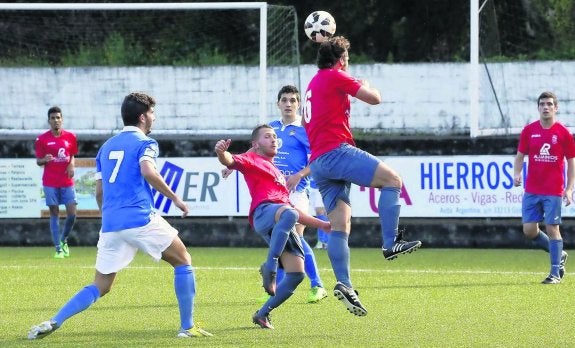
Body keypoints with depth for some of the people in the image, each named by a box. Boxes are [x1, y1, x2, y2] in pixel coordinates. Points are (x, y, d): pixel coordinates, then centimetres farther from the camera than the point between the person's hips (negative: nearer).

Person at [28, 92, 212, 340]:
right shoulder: (144, 143, 2)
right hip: (140, 218, -6)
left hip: (110, 225, 6)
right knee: (183, 262, 11)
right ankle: (187, 327, 6)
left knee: (100, 287, 11)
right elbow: (148, 172, -18)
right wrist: (175, 199, -9)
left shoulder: (106, 147, 22)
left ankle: (53, 323, -6)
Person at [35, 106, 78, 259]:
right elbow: (38, 161, 2)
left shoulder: (70, 137, 4)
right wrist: (44, 160, -20)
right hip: (50, 182, -2)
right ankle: (58, 249, 1)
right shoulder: (42, 139, -2)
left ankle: (63, 240, 22)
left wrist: (71, 165, -5)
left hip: (67, 182, 2)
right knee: (55, 214, -2)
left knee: (72, 213, -4)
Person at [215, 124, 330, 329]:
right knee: (288, 214, -43)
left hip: (285, 228, 8)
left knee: (296, 273, -6)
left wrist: (322, 224, 41)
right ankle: (270, 266, -41)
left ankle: (262, 314, 9)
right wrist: (221, 153, -30)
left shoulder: (278, 173, 39)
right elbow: (231, 161, -6)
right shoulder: (252, 160, 17)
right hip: (264, 212, -8)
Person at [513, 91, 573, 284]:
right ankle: (559, 254, 23)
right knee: (529, 229, 0)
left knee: (552, 228, -6)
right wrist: (517, 173, -9)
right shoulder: (529, 130, 4)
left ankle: (555, 274, 1)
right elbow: (520, 155, 11)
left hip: (553, 192, -3)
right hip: (531, 191, 3)